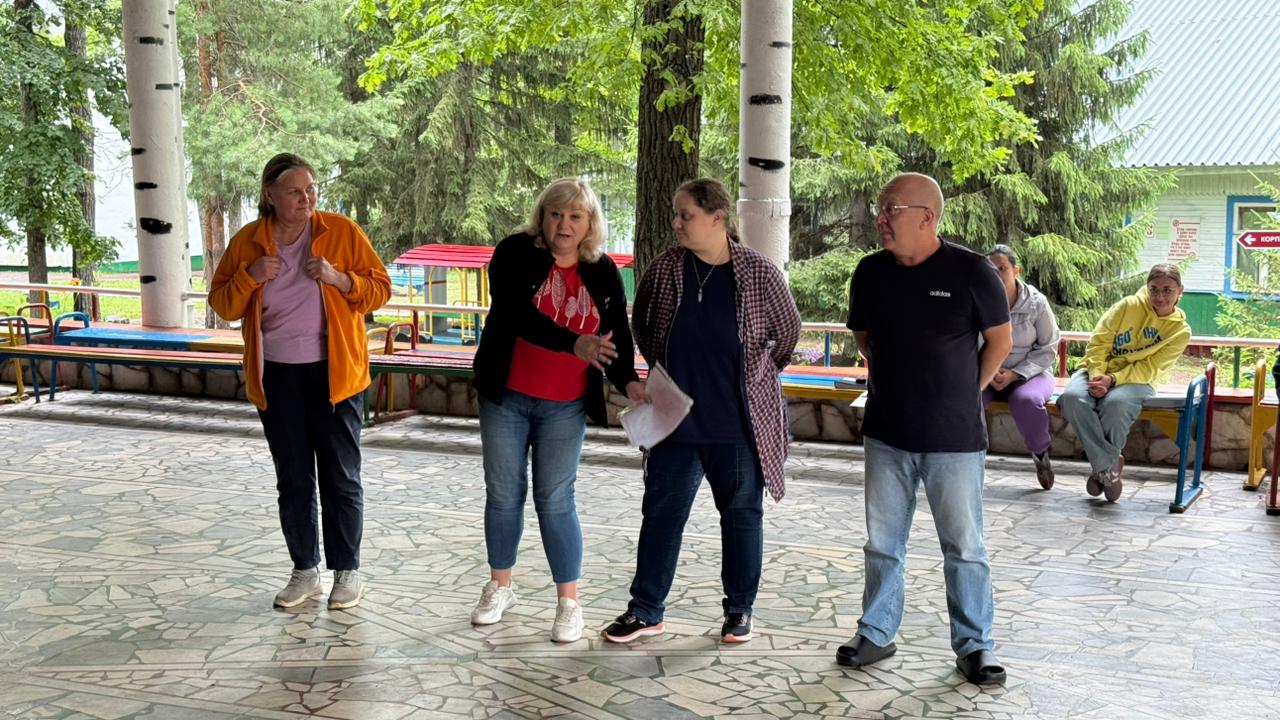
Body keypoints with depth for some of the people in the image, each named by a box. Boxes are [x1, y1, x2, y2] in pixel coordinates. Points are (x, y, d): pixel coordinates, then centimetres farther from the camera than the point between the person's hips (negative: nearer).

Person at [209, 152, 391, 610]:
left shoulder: (342, 232, -5)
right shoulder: (246, 242, 1)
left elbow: (380, 289, -3)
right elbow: (222, 305, 5)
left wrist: (338, 278, -21)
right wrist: (249, 277, -14)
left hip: (332, 372, -2)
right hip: (276, 376, 2)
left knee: (341, 477, 3)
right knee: (293, 479, 10)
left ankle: (347, 571, 16)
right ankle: (305, 571, 23)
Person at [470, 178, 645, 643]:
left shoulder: (603, 273, 1)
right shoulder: (515, 254, -8)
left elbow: (618, 337, 5)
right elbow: (518, 315, -22)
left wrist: (628, 381, -14)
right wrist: (575, 344, -34)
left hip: (565, 407, 0)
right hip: (506, 397, 0)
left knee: (555, 500, -1)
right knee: (503, 495, 11)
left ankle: (569, 601, 9)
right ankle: (499, 587, 28)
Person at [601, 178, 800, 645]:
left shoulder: (759, 274, -8)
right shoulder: (665, 269, -1)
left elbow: (787, 333, 6)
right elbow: (640, 323, 16)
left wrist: (755, 377, 10)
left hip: (739, 423, -2)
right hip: (675, 419, 2)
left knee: (742, 514, 9)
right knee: (661, 513, 7)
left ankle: (739, 610, 24)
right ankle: (646, 610, 18)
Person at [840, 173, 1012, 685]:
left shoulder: (970, 271, -11)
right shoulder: (871, 272, 2)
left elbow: (1000, 340, 0)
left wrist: (965, 392, 3)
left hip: (954, 437, -4)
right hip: (886, 433, 4)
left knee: (964, 547, 6)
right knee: (882, 543, 12)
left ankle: (973, 644, 19)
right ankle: (876, 634, 25)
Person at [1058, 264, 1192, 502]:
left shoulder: (1181, 331, -3)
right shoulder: (1129, 306, -2)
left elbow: (1149, 369, -11)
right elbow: (1099, 342, -4)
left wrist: (1112, 379, -25)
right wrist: (1097, 376, -19)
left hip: (1136, 380, -1)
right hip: (1099, 371, 2)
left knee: (1116, 403, -38)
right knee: (1072, 397, -33)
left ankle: (1102, 467, -17)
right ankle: (1109, 464, -24)